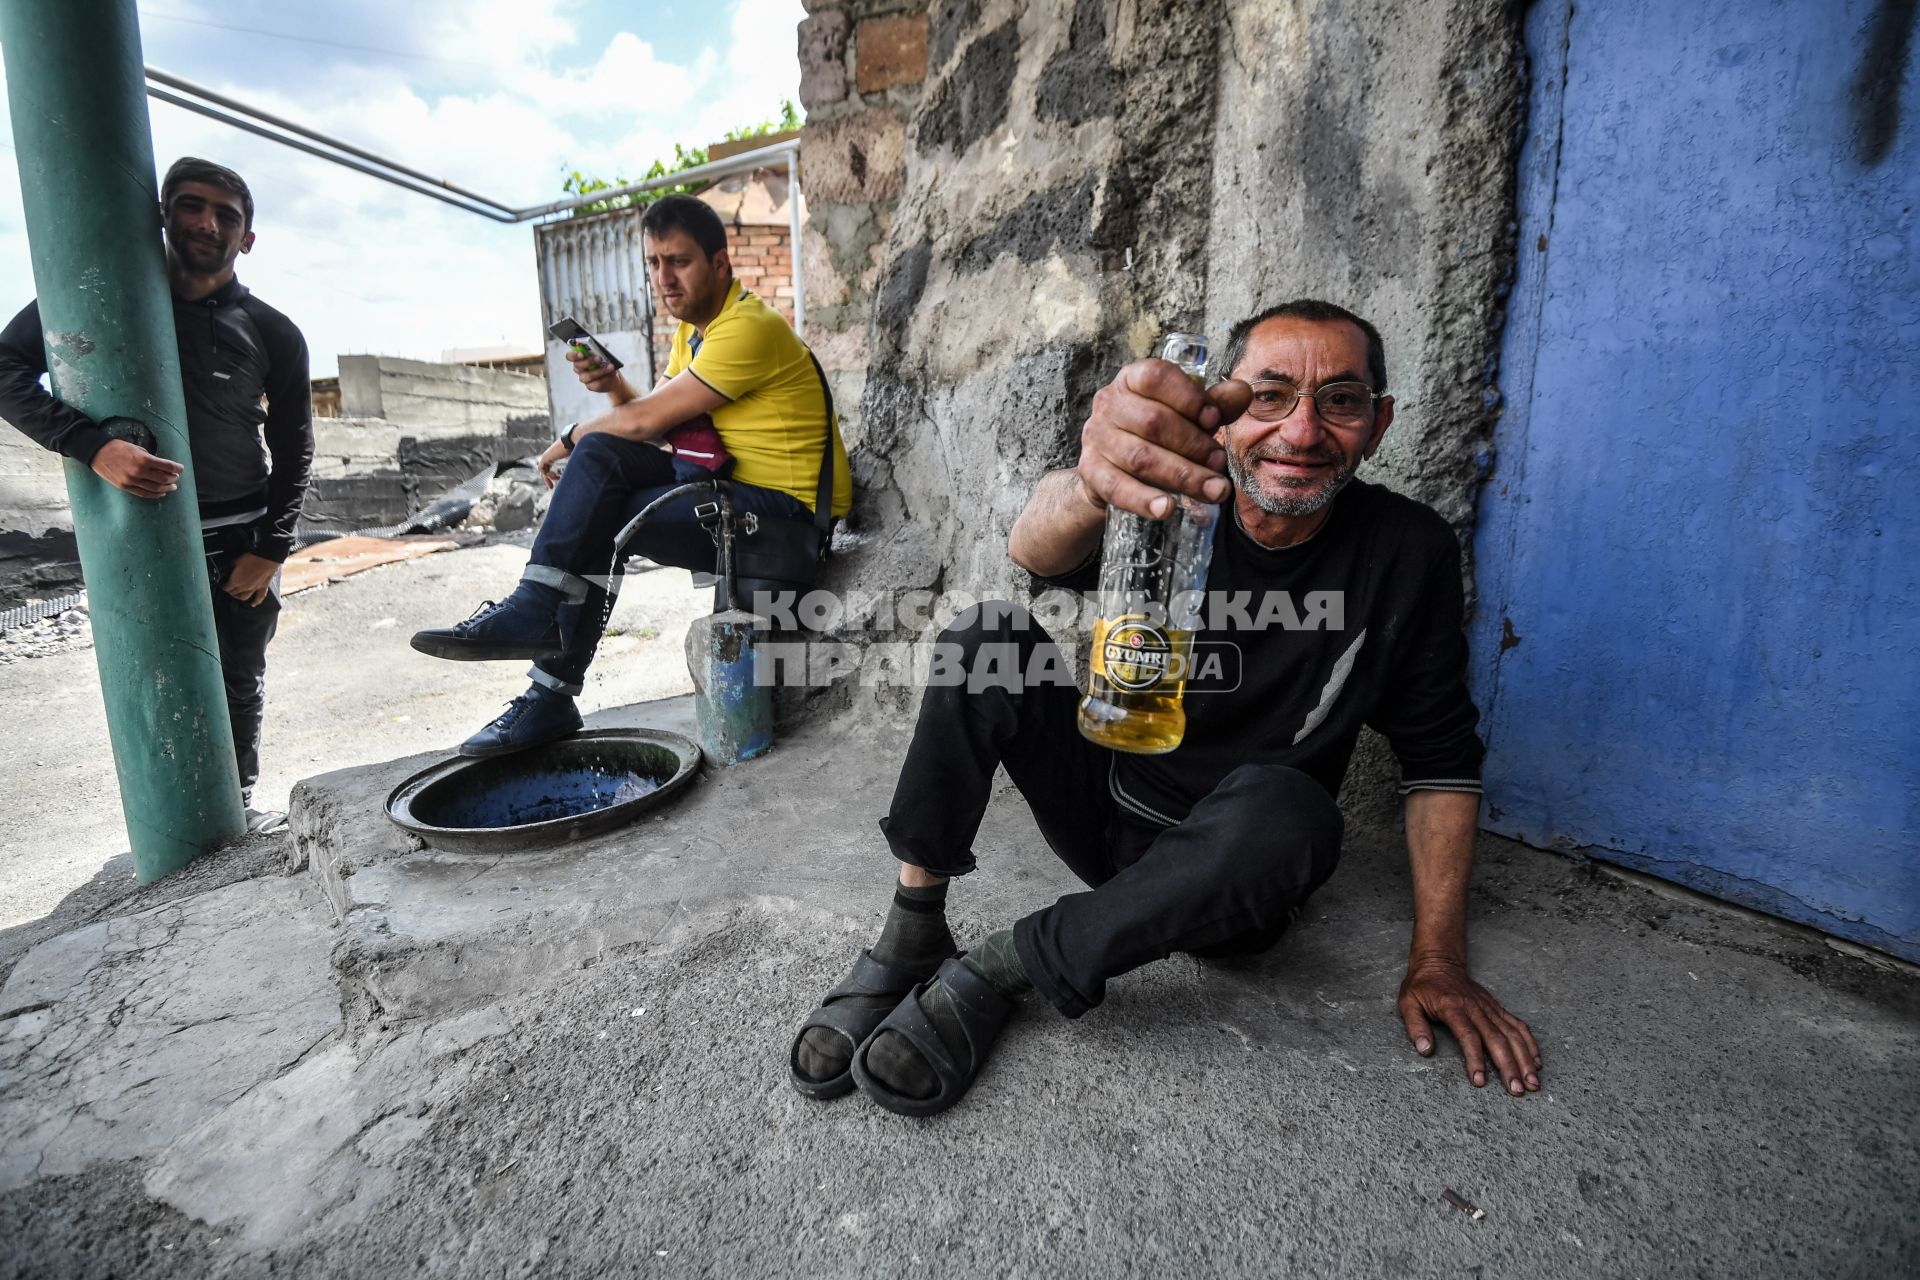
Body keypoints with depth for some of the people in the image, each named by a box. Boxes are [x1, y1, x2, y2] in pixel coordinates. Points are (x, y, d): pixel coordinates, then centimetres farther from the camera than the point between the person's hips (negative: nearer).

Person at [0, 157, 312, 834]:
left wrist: (271, 549, -2)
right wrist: (93, 446, -28)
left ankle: (239, 801, 26)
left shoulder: (273, 335, 0)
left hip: (243, 539, 1)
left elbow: (293, 449, 4)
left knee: (241, 685, 10)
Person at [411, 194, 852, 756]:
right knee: (601, 453, -8)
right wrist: (613, 386, -5)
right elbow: (645, 418, 16)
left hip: (787, 509, -9)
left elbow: (647, 421, -15)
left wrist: (572, 437, 2)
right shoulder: (693, 328, 16)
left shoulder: (749, 329, -15)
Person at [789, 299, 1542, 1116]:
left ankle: (1003, 968, -20)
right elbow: (1037, 554, -34)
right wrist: (1089, 488, -58)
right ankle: (911, 937, -14)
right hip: (1104, 806, 1)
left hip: (1226, 868, 0)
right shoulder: (1171, 502, -11)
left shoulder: (1408, 552, -9)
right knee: (991, 631, -18)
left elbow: (1440, 759, -4)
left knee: (1283, 810, -35)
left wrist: (1437, 961, -8)